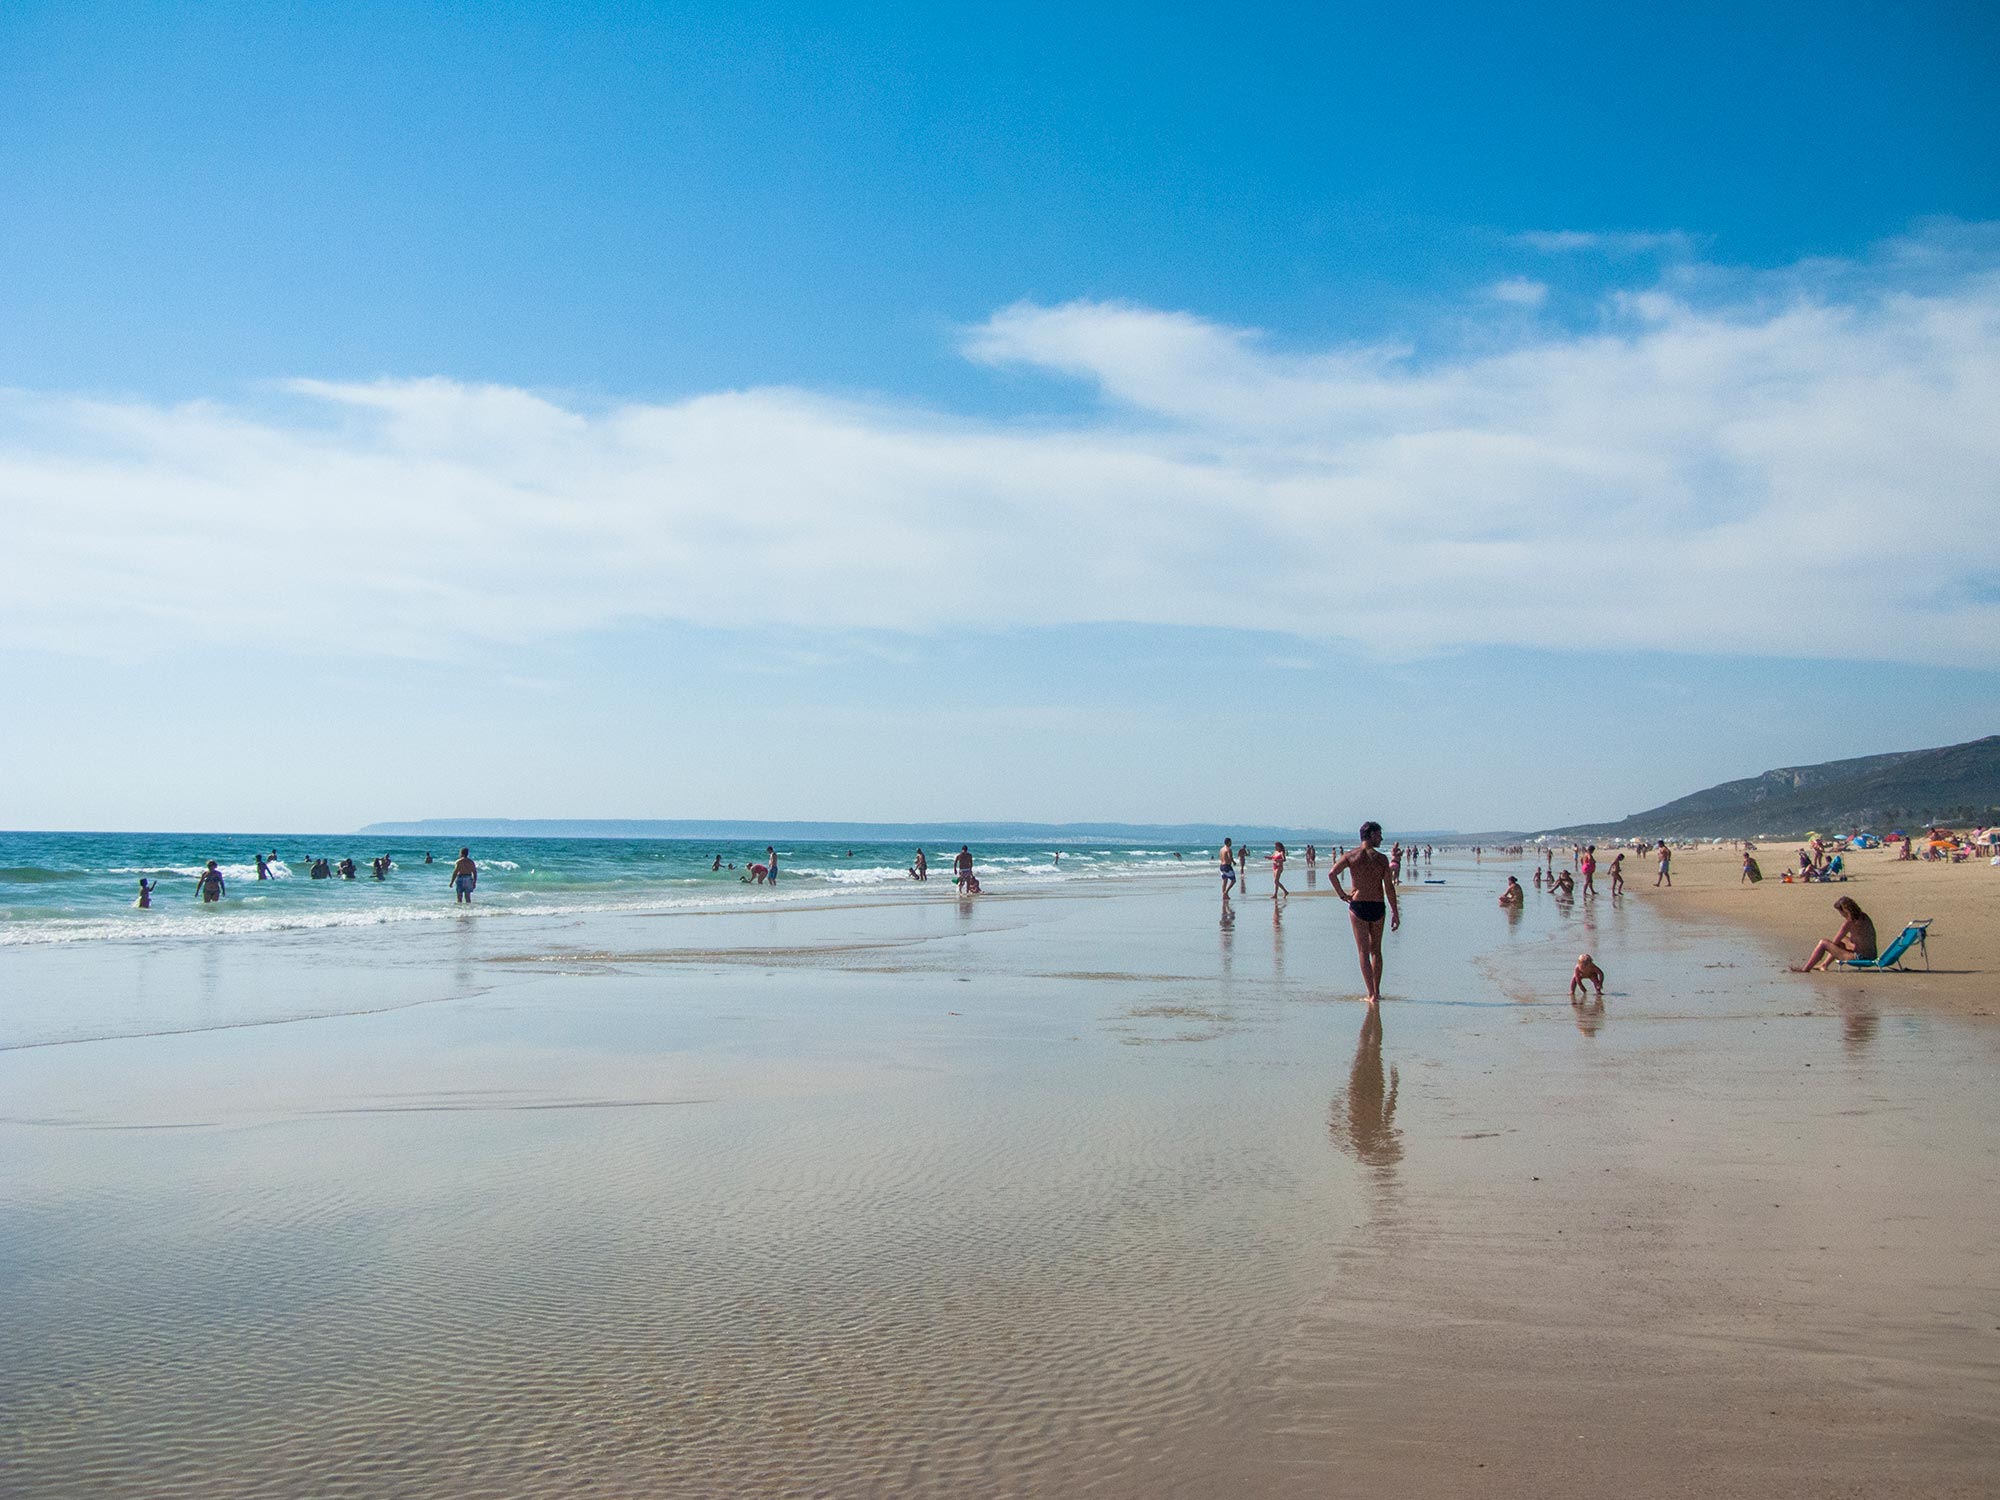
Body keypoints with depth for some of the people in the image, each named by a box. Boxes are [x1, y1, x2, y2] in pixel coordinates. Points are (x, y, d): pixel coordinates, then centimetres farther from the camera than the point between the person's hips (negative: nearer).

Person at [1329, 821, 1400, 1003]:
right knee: (1376, 950, 17)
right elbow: (1389, 887, -6)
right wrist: (1395, 912, -1)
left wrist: (1341, 893, -3)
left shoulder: (1351, 856, -2)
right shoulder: (1381, 858, -3)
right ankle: (1377, 991, 20)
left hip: (1358, 906, -1)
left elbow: (1332, 873, -16)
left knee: (1363, 951, 2)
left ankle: (1372, 994, -5)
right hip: (1377, 907, 1)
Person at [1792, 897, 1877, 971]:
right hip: (1872, 955, 9)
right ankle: (1825, 964, 44)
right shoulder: (1864, 916, 5)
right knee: (1841, 941, 32)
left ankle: (1805, 969, 8)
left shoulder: (1849, 923, -19)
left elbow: (1835, 942, -9)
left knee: (1823, 943, -3)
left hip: (1860, 957, -9)